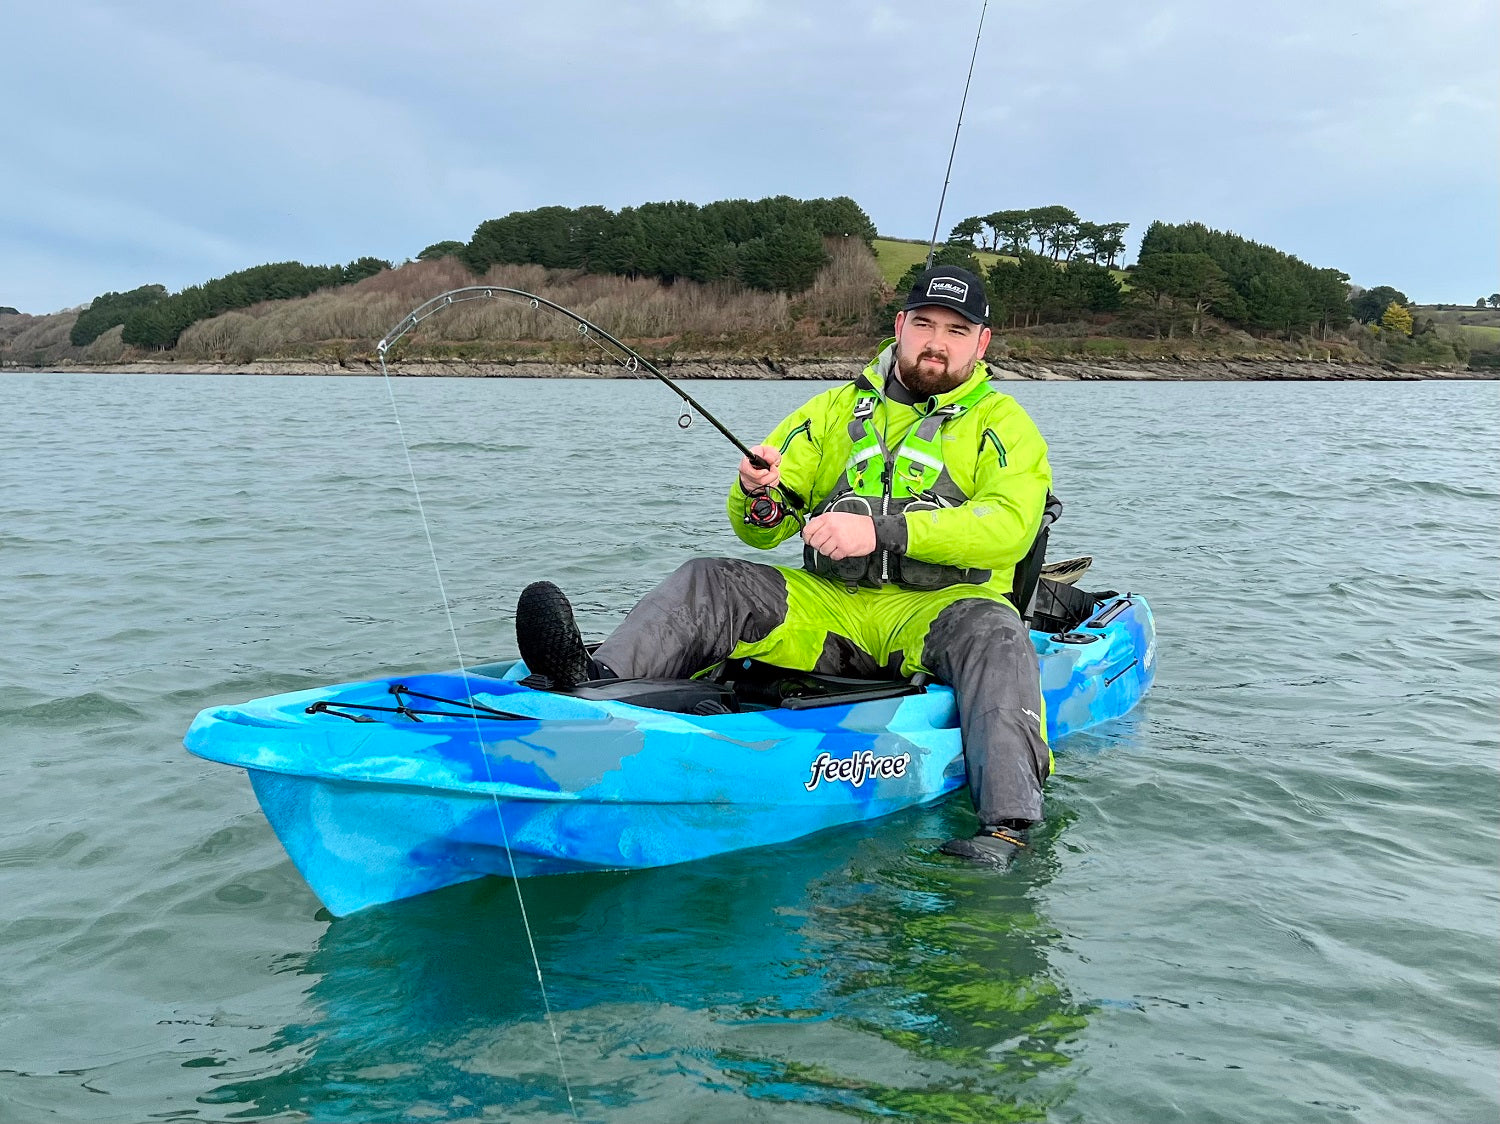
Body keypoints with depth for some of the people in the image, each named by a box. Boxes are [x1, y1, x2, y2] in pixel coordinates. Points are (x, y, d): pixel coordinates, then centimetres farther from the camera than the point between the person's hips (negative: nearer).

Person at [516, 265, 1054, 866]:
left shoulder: (1002, 423, 6)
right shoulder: (837, 409, 17)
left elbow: (1009, 525, -15)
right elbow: (760, 530, 15)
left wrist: (880, 530, -25)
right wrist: (760, 494, -11)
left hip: (936, 611, -3)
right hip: (830, 607, 3)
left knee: (992, 634, -35)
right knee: (708, 583, -16)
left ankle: (1005, 824, -47)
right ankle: (597, 684, -39)